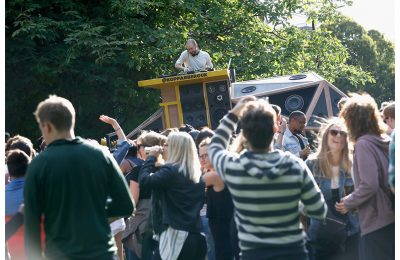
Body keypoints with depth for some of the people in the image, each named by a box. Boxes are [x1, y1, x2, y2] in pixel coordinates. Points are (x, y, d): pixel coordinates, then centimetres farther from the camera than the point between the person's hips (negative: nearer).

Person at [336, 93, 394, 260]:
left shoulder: (364, 143, -14)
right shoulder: (384, 140, 10)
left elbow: (369, 185, -21)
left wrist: (348, 203, -6)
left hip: (375, 223, -8)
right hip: (389, 219, 8)